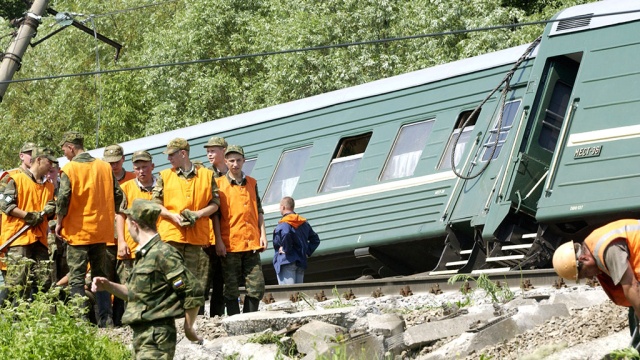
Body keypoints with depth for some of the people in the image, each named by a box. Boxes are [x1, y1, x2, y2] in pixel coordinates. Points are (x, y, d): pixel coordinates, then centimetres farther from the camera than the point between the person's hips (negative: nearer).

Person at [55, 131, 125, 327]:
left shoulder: (69, 169, -11)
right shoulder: (105, 166, 5)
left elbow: (63, 198, -19)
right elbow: (118, 196, 6)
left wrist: (59, 223, -5)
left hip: (78, 232, -5)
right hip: (101, 231, 5)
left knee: (76, 278, 0)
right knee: (100, 275, 14)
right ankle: (106, 319, 11)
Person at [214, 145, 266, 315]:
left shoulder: (252, 183, 14)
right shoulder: (219, 184, 2)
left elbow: (259, 211, 17)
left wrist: (262, 234, 6)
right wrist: (218, 241, -8)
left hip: (251, 243, 3)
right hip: (230, 244, -3)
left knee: (257, 286, 0)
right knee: (231, 288, -1)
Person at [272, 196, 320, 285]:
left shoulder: (283, 223, -8)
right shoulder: (304, 223, 17)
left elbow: (285, 233, -32)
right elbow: (315, 240, 22)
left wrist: (286, 249, -19)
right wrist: (307, 252, 15)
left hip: (286, 262, -8)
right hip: (301, 262, 8)